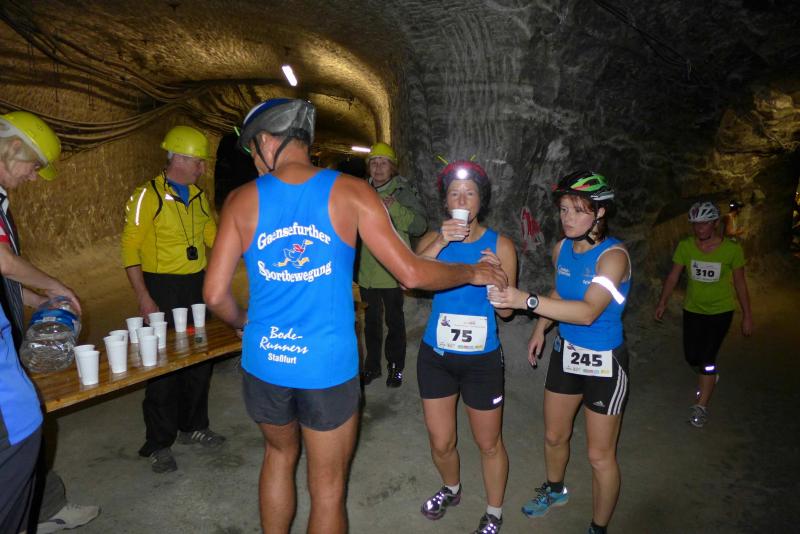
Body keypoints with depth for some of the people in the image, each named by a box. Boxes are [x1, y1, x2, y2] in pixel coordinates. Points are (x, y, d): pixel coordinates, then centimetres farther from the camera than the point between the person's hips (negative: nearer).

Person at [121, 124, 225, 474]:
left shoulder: (198, 196, 10)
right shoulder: (148, 195, -10)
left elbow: (212, 235, 18)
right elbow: (130, 247, -11)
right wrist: (143, 297, -16)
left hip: (197, 286, 6)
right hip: (162, 290, -6)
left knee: (200, 359, 12)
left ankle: (193, 426, 30)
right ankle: (158, 444, 17)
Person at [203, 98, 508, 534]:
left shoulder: (242, 200, -3)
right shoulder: (351, 192, -8)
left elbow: (215, 294, -4)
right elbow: (411, 273, -11)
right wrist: (473, 273, 5)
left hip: (263, 363, 2)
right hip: (328, 367, -2)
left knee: (280, 453, 30)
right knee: (328, 490, 16)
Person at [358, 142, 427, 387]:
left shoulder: (403, 192, -7)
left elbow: (420, 225, -17)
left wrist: (395, 208, -27)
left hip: (392, 272, -4)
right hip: (367, 271, 5)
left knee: (394, 321, 9)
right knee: (371, 320, 17)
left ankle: (396, 367, 25)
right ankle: (372, 365, 32)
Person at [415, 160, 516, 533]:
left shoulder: (499, 245, -6)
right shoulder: (433, 239, -2)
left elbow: (506, 309, -4)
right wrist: (440, 242, -28)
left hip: (481, 359, -1)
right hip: (436, 354, 2)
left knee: (488, 443, 12)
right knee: (440, 443, 15)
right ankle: (451, 490, 47)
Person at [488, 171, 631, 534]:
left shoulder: (613, 255, -24)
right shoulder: (561, 249, -3)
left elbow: (588, 311, -38)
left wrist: (527, 300, -47)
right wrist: (540, 328, 8)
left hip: (604, 362, -6)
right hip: (565, 353, 6)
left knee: (600, 456, 7)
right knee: (554, 436, 22)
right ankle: (555, 490, 50)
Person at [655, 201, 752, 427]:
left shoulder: (732, 249, -13)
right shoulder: (685, 246, -10)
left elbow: (740, 283, -4)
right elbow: (673, 276, -3)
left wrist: (747, 316, -1)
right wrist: (662, 303, -9)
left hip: (720, 311, -3)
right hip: (693, 309, 3)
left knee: (707, 359, -9)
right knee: (692, 357, 9)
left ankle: (701, 407, 8)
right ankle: (709, 378, 45)